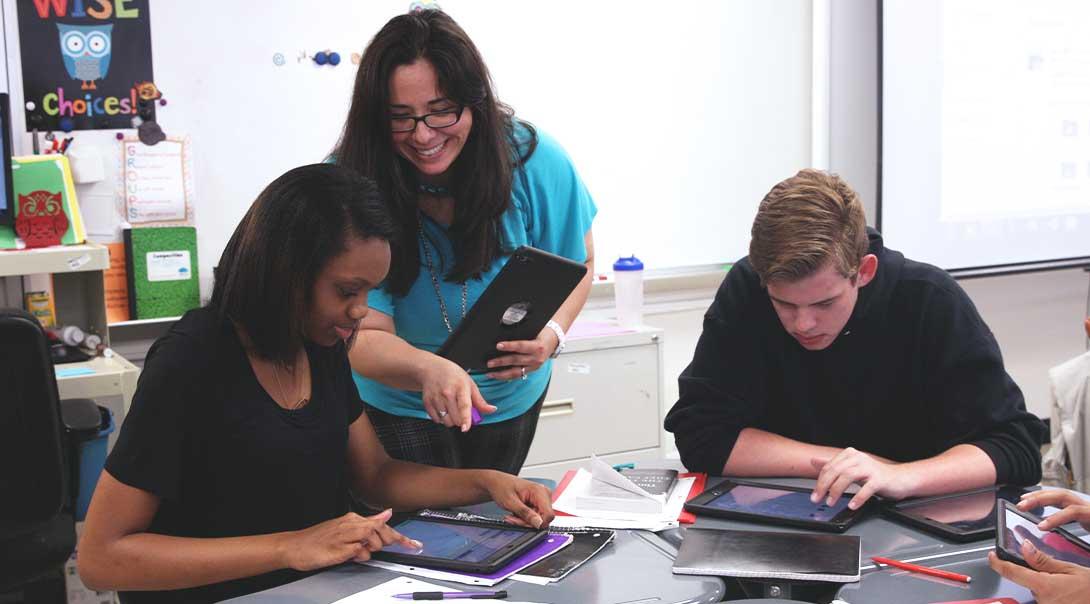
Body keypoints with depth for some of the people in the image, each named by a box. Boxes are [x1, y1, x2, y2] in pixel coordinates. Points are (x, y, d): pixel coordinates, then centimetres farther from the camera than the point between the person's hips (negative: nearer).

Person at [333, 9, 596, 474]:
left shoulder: (534, 161, -23)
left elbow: (577, 263, -7)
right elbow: (364, 337, -29)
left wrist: (551, 333, -28)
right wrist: (428, 369, -51)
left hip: (510, 398, 3)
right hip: (399, 405, -3)